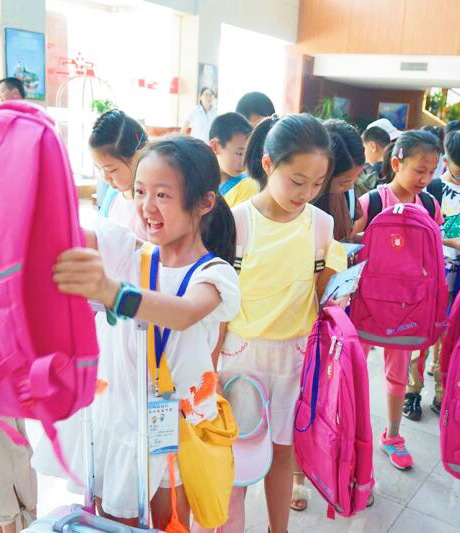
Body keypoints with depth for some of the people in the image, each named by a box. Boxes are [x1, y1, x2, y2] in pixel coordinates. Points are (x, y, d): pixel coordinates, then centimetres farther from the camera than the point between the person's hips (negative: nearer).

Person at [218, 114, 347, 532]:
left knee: (283, 447, 17)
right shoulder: (237, 221, -13)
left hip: (297, 353, 3)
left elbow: (319, 295, 8)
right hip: (241, 352, -3)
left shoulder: (321, 223, -3)